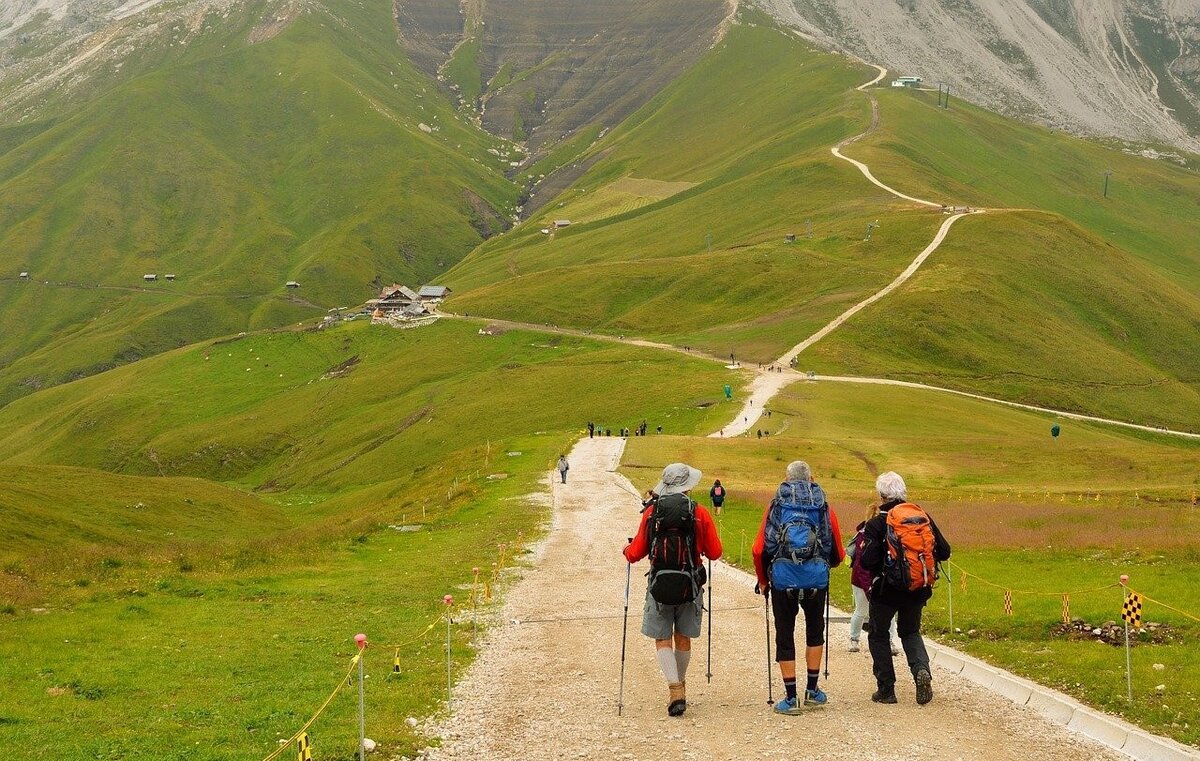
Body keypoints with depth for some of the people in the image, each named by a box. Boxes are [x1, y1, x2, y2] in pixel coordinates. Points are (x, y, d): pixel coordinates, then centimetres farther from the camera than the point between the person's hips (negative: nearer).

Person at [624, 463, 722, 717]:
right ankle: (680, 683, 31)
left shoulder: (651, 512, -3)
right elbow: (715, 553, 0)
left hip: (659, 584, -1)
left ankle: (675, 689, -10)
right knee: (683, 638, 16)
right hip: (690, 584, 1)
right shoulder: (700, 513, -5)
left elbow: (636, 553, 0)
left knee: (662, 639, 5)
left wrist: (627, 550, 23)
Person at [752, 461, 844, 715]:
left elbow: (760, 550, 0)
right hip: (817, 578, 1)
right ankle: (812, 689, 22)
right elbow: (838, 553, 10)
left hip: (783, 578, -1)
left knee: (785, 636, 7)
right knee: (815, 630, 21)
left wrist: (763, 580, 15)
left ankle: (791, 698, 7)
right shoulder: (823, 507, 7)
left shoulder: (777, 505, 5)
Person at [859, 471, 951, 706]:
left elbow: (868, 561, -21)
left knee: (878, 636, 16)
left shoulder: (876, 524, -14)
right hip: (918, 590, 4)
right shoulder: (924, 518, -1)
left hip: (886, 590, -4)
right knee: (911, 632, 23)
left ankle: (886, 689, 13)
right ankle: (922, 670, -5)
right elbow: (944, 552, 0)